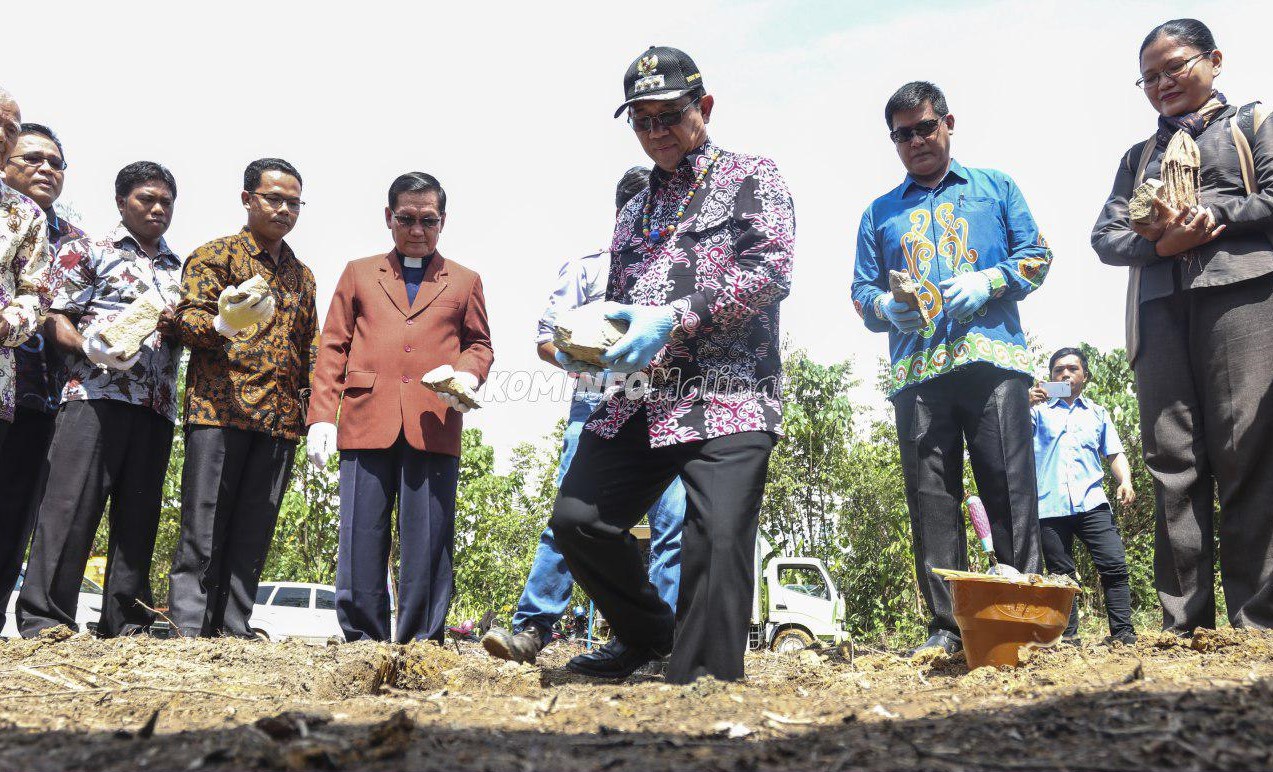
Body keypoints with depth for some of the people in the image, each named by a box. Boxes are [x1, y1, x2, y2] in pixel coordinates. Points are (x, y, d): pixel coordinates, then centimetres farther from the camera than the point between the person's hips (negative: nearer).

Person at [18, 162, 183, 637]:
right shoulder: (88, 251, 10)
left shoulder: (179, 269, 22)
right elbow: (57, 318, 2)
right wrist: (91, 347, -17)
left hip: (157, 406, 4)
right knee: (71, 505, -9)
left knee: (139, 514, 3)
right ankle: (45, 621, -5)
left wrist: (176, 328, -2)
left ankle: (126, 625, 8)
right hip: (95, 394, -4)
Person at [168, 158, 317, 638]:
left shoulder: (302, 276, 21)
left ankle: (233, 632, 8)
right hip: (219, 409, -4)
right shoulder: (214, 255, 6)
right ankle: (189, 631, 1)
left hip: (280, 419, 5)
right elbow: (188, 319, -3)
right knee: (203, 531, -5)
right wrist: (223, 325, -26)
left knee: (253, 535, 3)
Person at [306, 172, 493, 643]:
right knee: (361, 539, -1)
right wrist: (322, 415, 3)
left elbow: (479, 344, 19)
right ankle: (362, 641, 9)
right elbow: (333, 347, 14)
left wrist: (468, 374, -6)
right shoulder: (359, 273, 20)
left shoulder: (464, 281, 19)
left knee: (428, 542, -3)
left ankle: (421, 643, 5)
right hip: (366, 422, 1)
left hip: (434, 426, 0)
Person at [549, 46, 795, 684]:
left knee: (718, 541, -16)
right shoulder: (634, 212, 26)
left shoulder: (750, 177, 8)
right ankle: (648, 636, 23)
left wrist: (674, 319, -18)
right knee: (575, 520, 1)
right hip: (638, 399, 7)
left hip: (727, 395, -6)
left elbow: (771, 271, -8)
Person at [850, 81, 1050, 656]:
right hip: (915, 369, 2)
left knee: (1010, 489, -8)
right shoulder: (880, 213, 24)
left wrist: (990, 280, -7)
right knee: (931, 499, -3)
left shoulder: (994, 188, 20)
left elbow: (1036, 254, 13)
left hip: (992, 358, -1)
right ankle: (946, 626, 1)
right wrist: (885, 306, -5)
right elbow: (861, 290, 19)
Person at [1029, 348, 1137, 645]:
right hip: (1049, 506, -1)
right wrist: (1026, 404, -21)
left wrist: (1125, 481, -2)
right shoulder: (1039, 410, 16)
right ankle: (1067, 637, 6)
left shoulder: (1098, 414, 22)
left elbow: (1115, 453, 18)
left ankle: (1123, 633, -7)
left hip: (1092, 502, 1)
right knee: (1061, 574, 2)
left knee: (1114, 564, -10)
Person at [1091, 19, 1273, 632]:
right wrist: (1160, 242, -5)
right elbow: (1105, 236, 13)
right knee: (1172, 461, -4)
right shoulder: (1138, 157, 27)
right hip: (1160, 306, 4)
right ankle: (1183, 623, -5)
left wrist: (1211, 215, -8)